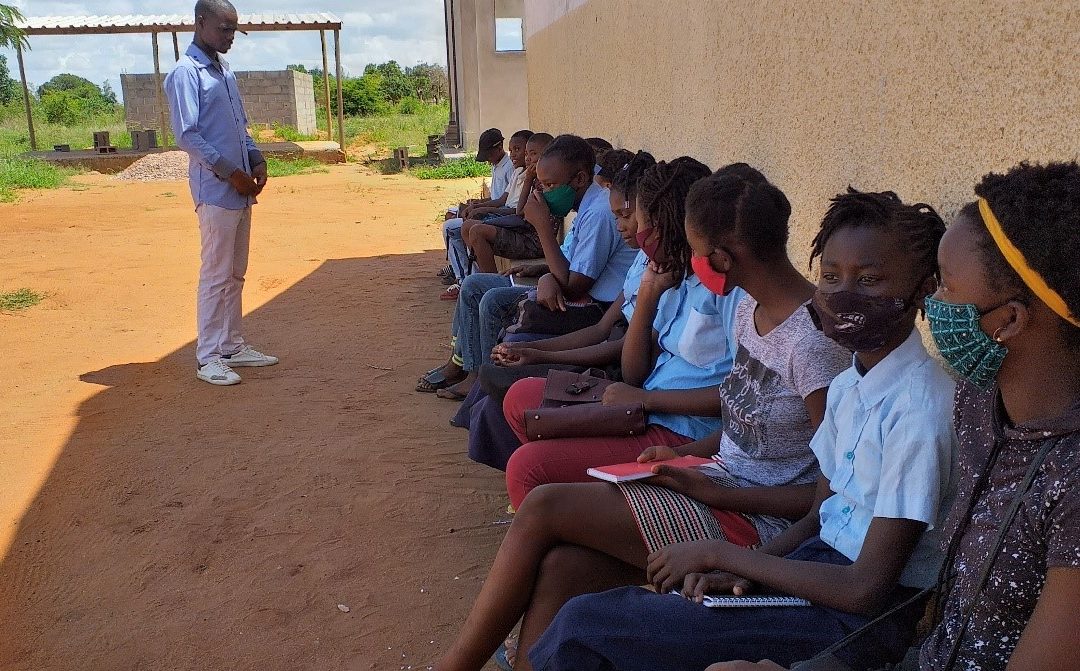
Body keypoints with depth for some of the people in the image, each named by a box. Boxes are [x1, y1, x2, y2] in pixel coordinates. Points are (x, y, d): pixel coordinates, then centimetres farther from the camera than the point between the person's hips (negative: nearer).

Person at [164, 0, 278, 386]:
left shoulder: (225, 71, 16)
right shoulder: (186, 73, -10)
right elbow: (186, 136, -16)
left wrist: (256, 161, 5)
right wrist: (229, 172, -17)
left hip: (241, 190, 8)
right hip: (215, 191, -8)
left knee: (236, 274, 13)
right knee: (216, 274, -4)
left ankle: (232, 345, 22)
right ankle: (208, 357, 4)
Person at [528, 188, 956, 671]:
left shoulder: (918, 407, -22)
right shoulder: (846, 387, 5)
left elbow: (867, 589, -21)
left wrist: (719, 553, -15)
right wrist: (739, 570, -7)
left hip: (868, 615, -7)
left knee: (584, 626, -14)